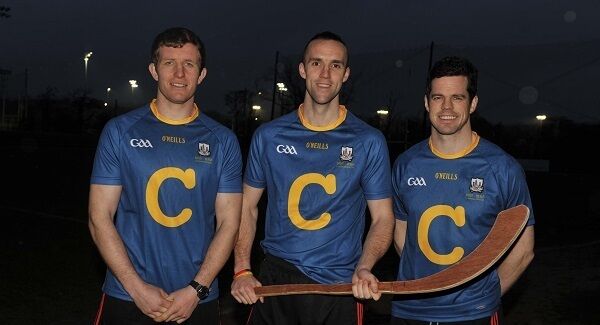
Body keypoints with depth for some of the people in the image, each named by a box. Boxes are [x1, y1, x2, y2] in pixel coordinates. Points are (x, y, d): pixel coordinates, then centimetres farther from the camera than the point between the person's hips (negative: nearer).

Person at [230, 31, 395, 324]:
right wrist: (242, 270, -5)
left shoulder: (369, 142, -3)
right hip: (274, 281, 1)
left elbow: (382, 218, 0)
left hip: (340, 286, -1)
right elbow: (248, 207, 7)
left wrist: (364, 268, -18)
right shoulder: (268, 136, 2)